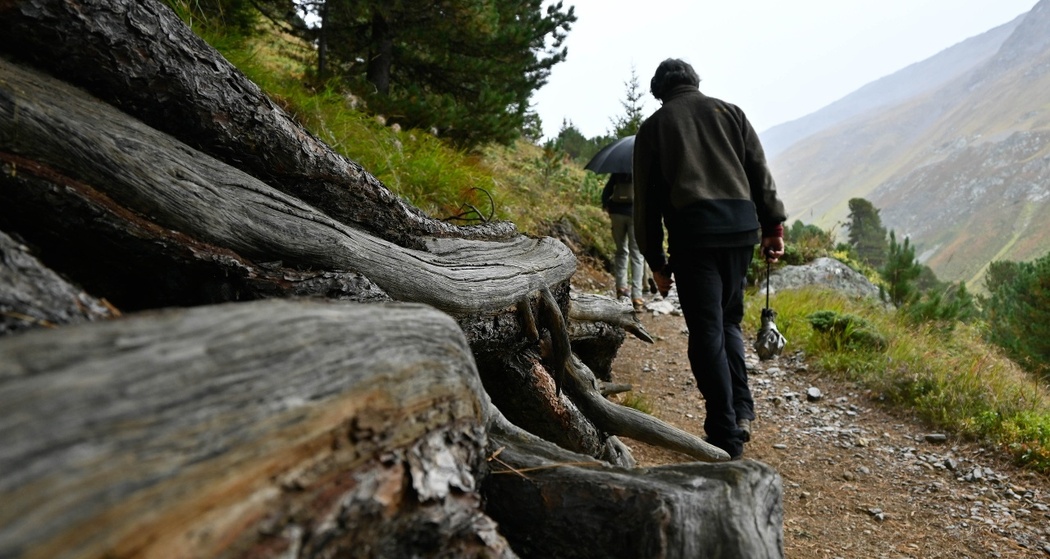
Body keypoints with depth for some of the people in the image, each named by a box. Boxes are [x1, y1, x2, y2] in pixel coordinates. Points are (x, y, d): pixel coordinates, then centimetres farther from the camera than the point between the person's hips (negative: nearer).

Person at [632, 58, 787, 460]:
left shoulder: (652, 128, 13)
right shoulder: (730, 112, 19)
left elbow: (646, 201, 10)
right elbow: (760, 173, 10)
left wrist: (655, 261, 13)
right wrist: (773, 225, 11)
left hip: (692, 230, -3)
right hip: (742, 224, 3)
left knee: (706, 330, 0)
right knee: (728, 319, 19)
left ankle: (726, 433, -1)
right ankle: (741, 409, 8)